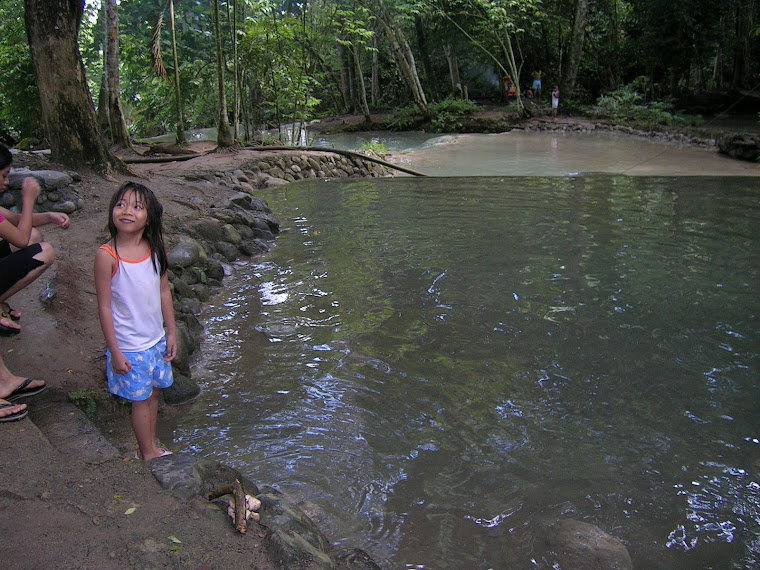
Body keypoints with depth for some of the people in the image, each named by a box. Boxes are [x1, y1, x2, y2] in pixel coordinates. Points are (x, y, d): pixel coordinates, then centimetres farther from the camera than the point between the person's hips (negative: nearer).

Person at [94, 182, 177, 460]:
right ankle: (148, 453, 26)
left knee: (153, 392, 17)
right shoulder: (107, 256, -19)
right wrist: (115, 352, -13)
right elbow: (104, 306, -14)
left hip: (157, 340, 5)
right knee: (141, 399, 8)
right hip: (129, 346, -5)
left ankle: (151, 446, 36)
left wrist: (171, 333, 7)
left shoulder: (155, 249, -4)